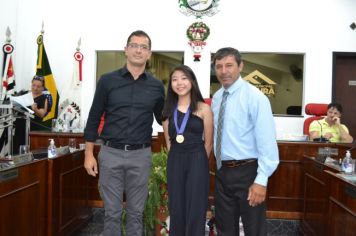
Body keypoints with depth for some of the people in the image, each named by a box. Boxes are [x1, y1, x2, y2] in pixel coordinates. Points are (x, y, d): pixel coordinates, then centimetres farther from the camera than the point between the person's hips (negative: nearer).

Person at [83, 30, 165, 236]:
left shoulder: (156, 86, 4)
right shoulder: (108, 80, 0)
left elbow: (163, 119, 15)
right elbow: (94, 119, 2)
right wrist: (89, 154, -1)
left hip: (141, 155, 1)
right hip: (111, 153, -1)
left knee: (136, 212, 13)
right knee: (112, 212, 9)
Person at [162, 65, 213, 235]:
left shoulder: (203, 109, -4)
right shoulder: (168, 110, 7)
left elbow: (208, 142, 0)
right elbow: (168, 141, 12)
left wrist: (198, 160, 5)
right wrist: (176, 159, 8)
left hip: (197, 162, -3)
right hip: (174, 162, 4)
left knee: (195, 210, 5)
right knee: (176, 209, 12)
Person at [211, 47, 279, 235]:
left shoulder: (255, 97, -14)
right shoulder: (216, 98, 7)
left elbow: (267, 141, -17)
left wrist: (261, 180, -21)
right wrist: (220, 168, 13)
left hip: (247, 172, -6)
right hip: (222, 171, 6)